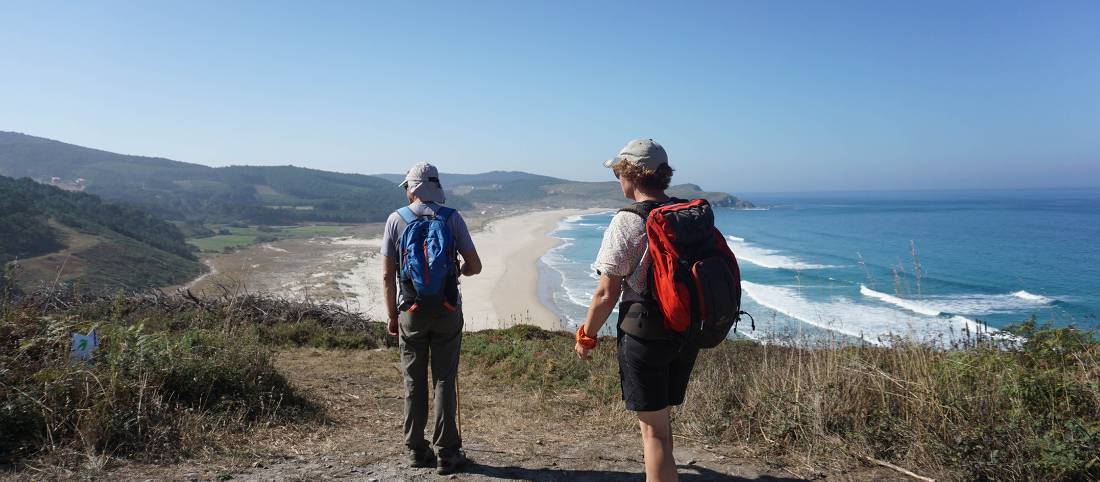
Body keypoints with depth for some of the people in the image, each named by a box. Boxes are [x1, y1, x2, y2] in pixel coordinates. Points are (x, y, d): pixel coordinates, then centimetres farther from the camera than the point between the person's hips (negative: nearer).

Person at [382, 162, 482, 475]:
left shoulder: (396, 220, -1)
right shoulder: (452, 218, -2)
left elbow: (387, 276, -2)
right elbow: (475, 266, -2)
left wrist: (392, 317, 6)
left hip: (411, 311, 1)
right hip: (447, 310, 0)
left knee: (414, 383, 12)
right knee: (444, 381, 7)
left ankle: (416, 451, 21)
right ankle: (447, 455, 10)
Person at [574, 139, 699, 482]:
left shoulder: (627, 222, -16)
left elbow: (607, 294, -16)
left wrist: (586, 336, -3)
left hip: (644, 334, -7)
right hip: (688, 333, 7)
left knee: (653, 428, 2)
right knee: (661, 415, 23)